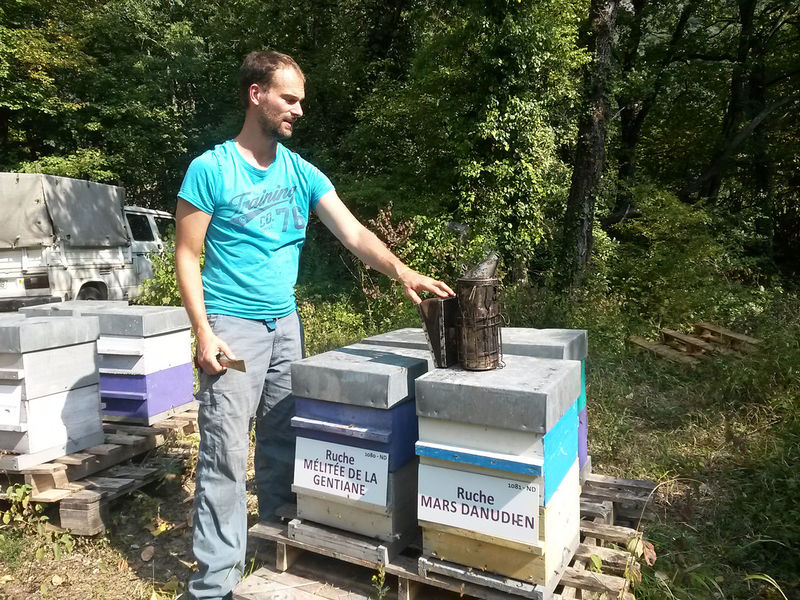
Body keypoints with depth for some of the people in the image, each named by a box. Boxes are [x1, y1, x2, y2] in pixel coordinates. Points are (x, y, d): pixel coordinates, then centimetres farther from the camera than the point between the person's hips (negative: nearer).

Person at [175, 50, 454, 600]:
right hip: (232, 326, -4)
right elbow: (187, 255, -5)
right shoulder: (210, 170, -6)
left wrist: (402, 271, -17)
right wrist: (204, 332, -14)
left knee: (284, 445, 12)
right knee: (225, 456, -3)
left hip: (286, 323, 5)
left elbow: (354, 233, -1)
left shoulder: (301, 172, 7)